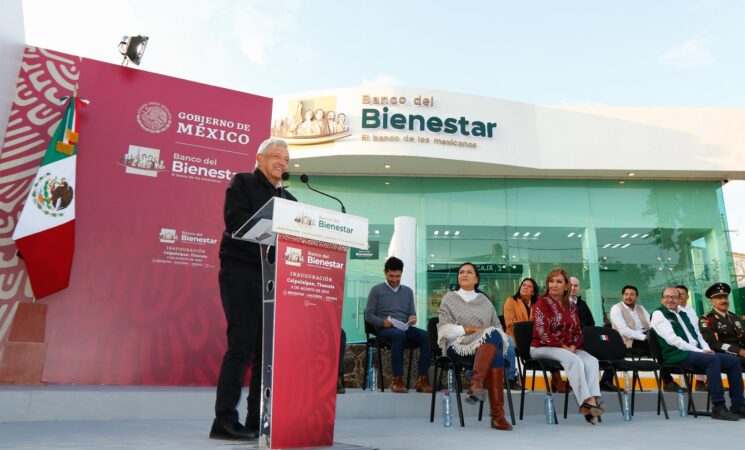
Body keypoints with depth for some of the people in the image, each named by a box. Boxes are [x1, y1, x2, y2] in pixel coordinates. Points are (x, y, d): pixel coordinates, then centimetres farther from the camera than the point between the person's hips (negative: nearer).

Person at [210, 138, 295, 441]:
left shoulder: (287, 198, 21)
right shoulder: (242, 183, 5)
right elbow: (235, 220, -12)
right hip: (241, 271, -6)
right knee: (242, 344, -10)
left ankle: (258, 420, 12)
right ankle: (224, 420, -2)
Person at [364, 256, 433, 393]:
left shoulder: (408, 291, 19)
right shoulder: (376, 290, 7)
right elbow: (368, 315, 2)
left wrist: (413, 318, -6)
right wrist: (382, 322, -18)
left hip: (404, 328, 4)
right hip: (384, 329, -4)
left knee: (427, 336, -27)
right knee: (399, 335, -39)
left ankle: (422, 379, -25)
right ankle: (397, 379, -32)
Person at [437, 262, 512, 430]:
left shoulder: (485, 300, 24)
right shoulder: (450, 298, 15)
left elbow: (498, 326, 17)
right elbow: (445, 329, 3)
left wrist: (500, 337, -5)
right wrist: (469, 330, -8)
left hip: (489, 345, 3)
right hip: (458, 345, -3)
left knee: (495, 335, -36)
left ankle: (476, 384, -46)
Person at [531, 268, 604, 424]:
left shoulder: (571, 306, 16)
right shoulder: (542, 303, -3)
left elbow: (578, 332, 14)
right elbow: (543, 332, -12)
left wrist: (573, 346, -7)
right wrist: (562, 347, -17)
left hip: (568, 348, 6)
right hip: (543, 347, -6)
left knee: (591, 361, -21)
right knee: (575, 361, -31)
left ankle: (593, 399, -33)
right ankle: (586, 401, -32)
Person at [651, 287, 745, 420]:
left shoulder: (683, 313, 23)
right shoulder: (658, 314, -2)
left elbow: (696, 334, 22)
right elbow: (672, 339, -13)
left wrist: (706, 348, 0)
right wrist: (699, 351, -15)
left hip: (695, 352, 8)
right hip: (677, 355, -8)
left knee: (733, 361, -5)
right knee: (713, 359, -31)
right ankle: (718, 407, -28)